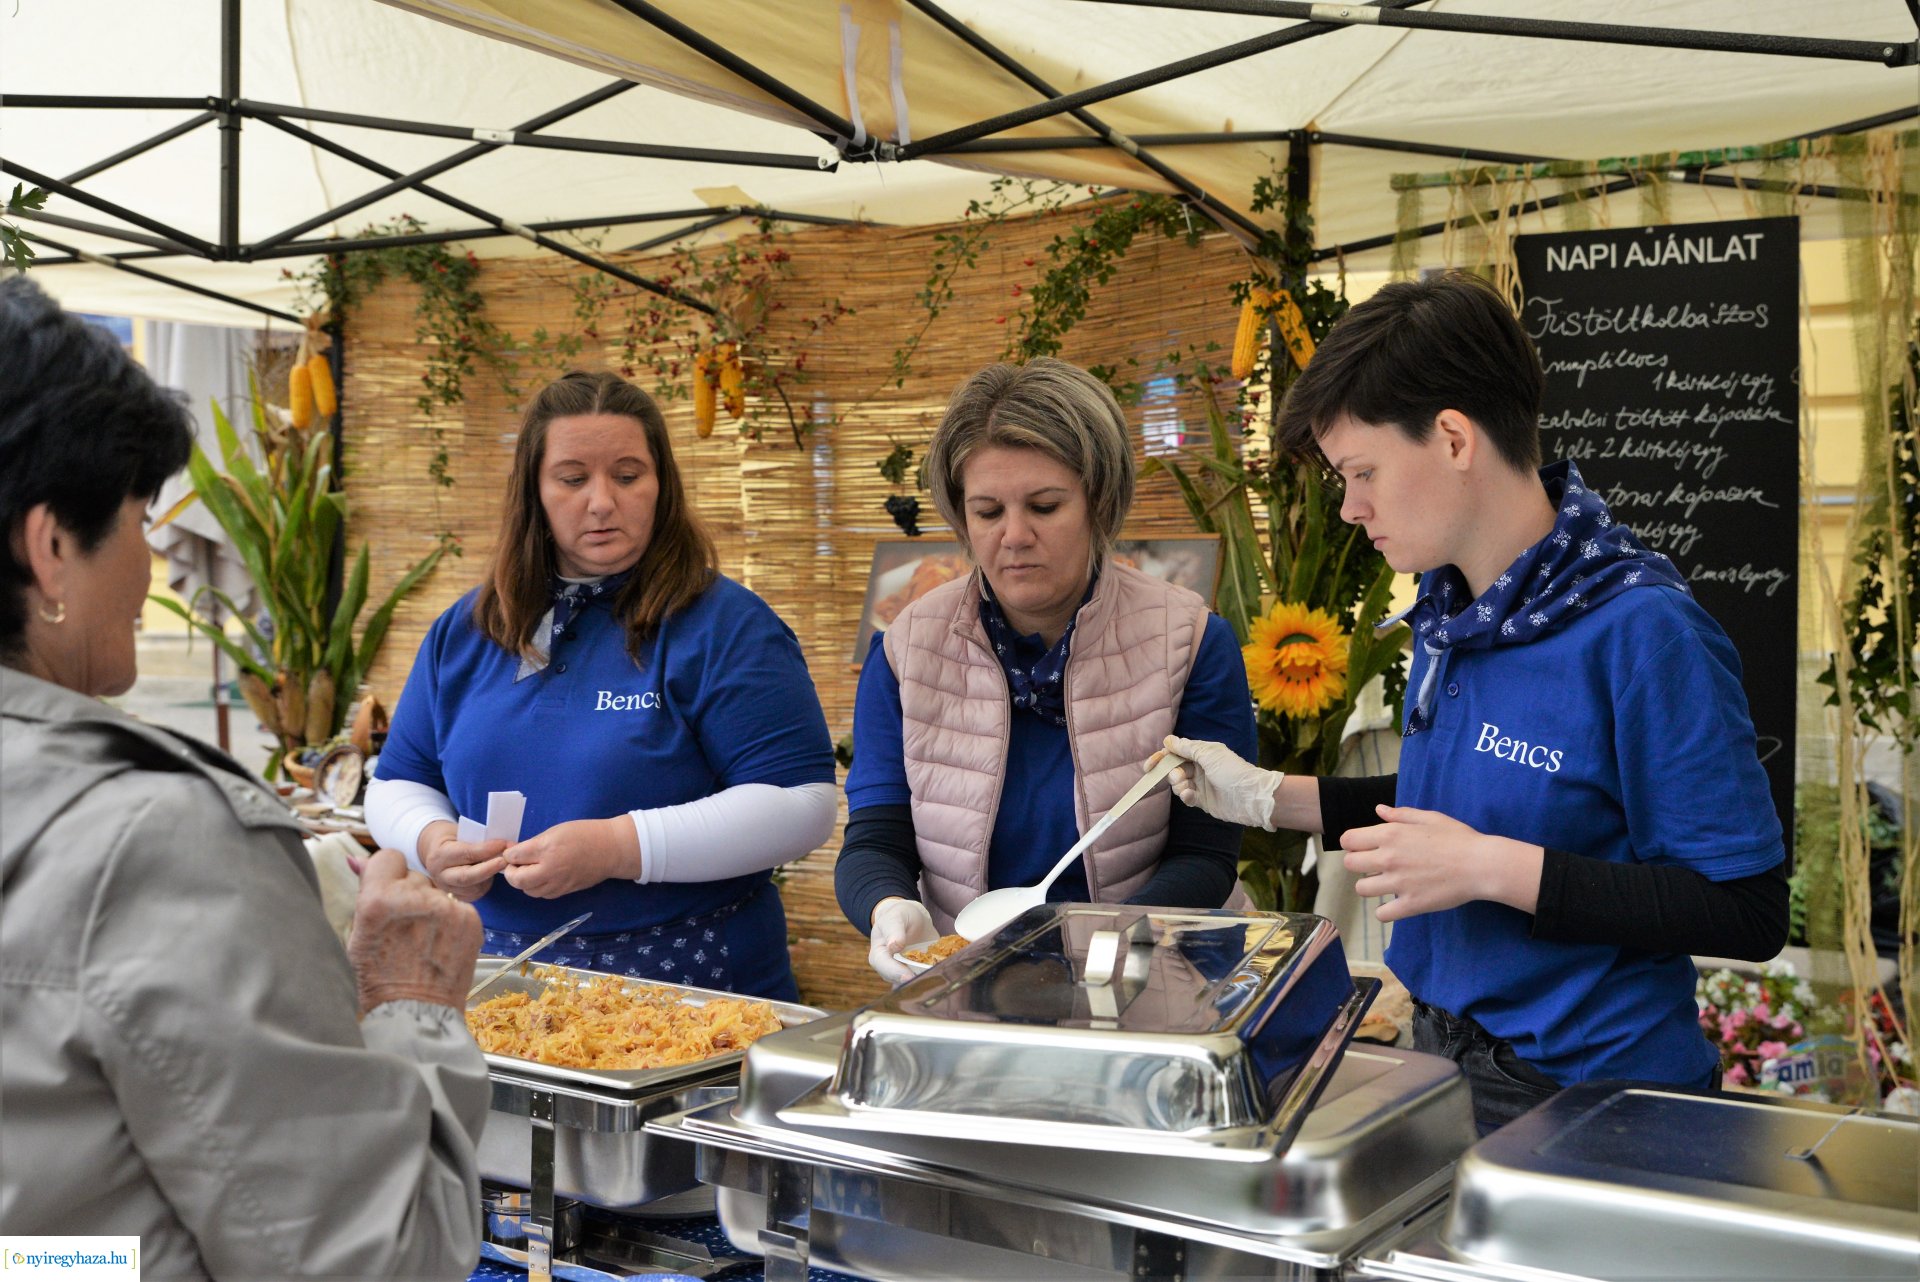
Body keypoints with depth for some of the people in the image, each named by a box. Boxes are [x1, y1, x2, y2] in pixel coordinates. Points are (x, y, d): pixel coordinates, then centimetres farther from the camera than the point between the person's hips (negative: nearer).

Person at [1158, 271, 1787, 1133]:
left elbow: (1749, 913, -23)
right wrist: (1266, 797, 7)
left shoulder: (1639, 630, -23)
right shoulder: (1448, 613, 2)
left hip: (1588, 1094, -7)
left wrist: (1491, 868, -26)